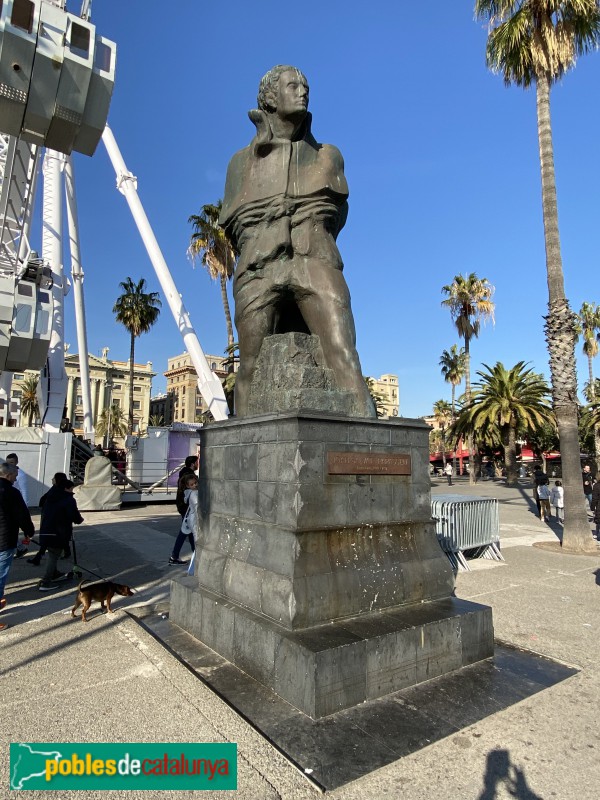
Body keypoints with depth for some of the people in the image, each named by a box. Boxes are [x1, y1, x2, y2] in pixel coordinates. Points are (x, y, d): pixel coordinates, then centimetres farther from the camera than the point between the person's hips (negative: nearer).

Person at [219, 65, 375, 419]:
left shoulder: (328, 155, 23)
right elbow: (234, 223, 20)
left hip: (315, 264, 0)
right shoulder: (242, 160, 23)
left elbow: (335, 212, 20)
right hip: (259, 269, 1)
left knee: (344, 357, -20)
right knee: (253, 369, -9)